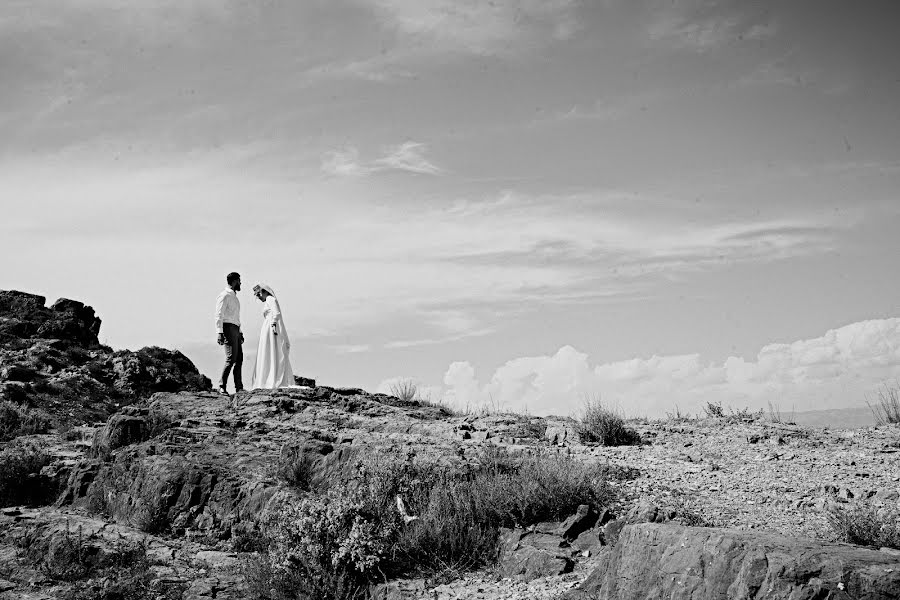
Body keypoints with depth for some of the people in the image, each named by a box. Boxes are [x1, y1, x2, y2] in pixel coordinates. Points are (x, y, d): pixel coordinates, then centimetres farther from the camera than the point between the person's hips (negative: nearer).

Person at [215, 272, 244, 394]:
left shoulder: (234, 297, 22)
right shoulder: (224, 296, -8)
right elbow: (219, 315, -15)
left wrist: (240, 333, 26)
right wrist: (220, 333, -22)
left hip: (236, 330, 10)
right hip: (228, 329, -10)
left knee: (239, 359, 8)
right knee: (231, 359, -15)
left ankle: (239, 387, 12)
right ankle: (222, 386, -11)